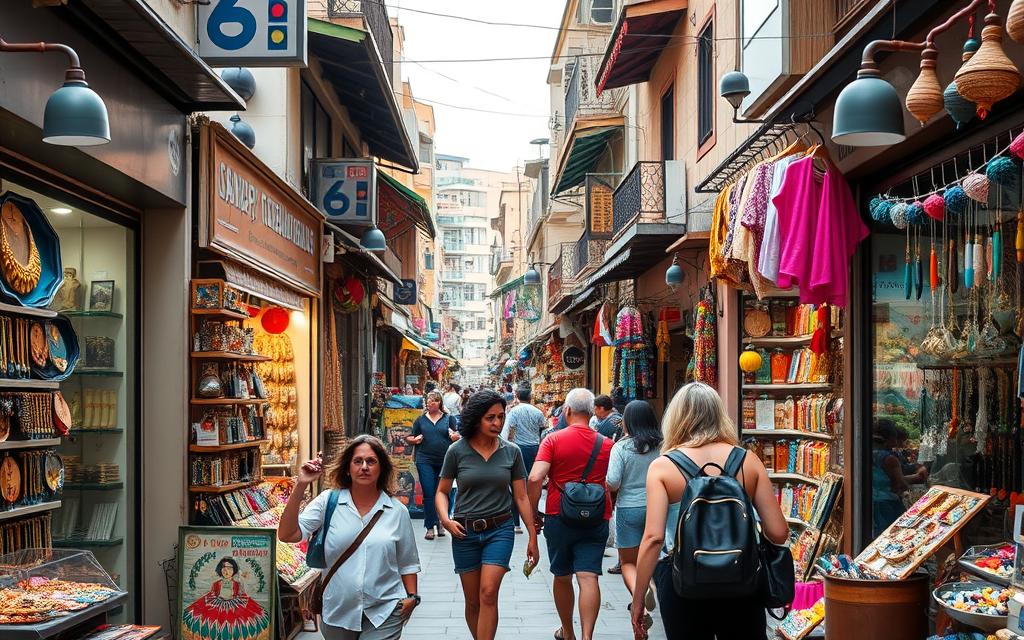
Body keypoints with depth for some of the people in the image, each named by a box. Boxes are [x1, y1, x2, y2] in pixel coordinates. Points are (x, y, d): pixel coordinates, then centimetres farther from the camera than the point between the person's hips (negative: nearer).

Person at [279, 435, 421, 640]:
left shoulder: (397, 511, 2)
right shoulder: (328, 502, -2)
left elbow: (407, 562, 11)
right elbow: (287, 535, -12)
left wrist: (411, 597, 1)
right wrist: (301, 486, -17)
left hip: (384, 613, -1)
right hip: (338, 612, 1)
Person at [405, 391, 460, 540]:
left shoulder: (448, 419, 8)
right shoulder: (421, 420, 10)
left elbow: (457, 438, 6)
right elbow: (409, 438, 15)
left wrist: (455, 436, -16)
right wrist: (415, 440, -7)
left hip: (444, 461, 0)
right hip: (425, 461, 0)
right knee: (428, 494, -5)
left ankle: (440, 524, 21)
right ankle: (430, 528, 0)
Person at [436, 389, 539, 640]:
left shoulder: (512, 452, 0)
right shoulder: (457, 451, -3)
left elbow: (521, 497, 4)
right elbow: (442, 491, 6)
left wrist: (532, 537, 5)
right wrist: (445, 519, -13)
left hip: (500, 530, -1)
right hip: (465, 532, 1)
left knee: (488, 594, -15)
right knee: (473, 601, 9)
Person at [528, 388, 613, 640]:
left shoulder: (554, 440, -7)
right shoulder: (607, 444, 2)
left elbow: (535, 478, -16)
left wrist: (533, 512, -5)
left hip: (559, 517, -1)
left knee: (562, 577, 16)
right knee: (588, 577, -4)